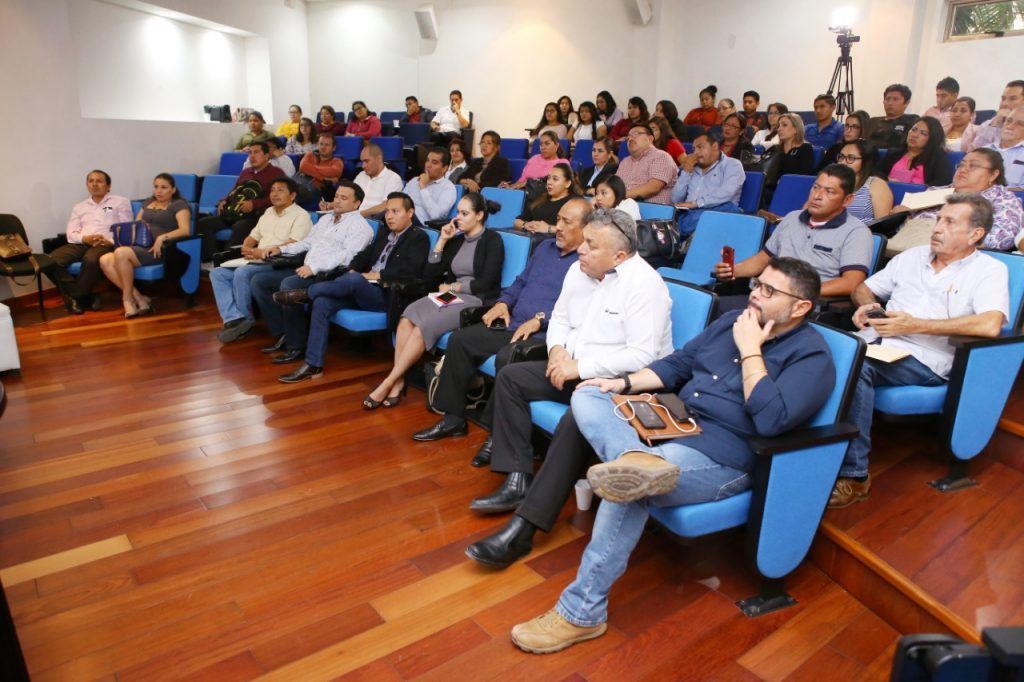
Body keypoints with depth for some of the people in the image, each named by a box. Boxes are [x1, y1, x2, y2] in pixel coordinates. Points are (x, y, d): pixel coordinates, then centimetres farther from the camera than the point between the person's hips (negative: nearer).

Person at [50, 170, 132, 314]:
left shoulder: (121, 202, 14)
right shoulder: (79, 207, 25)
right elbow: (71, 233, 14)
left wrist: (111, 241, -15)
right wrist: (85, 238, -10)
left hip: (105, 244, -4)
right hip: (81, 244, 4)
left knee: (91, 259, -39)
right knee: (52, 260, -25)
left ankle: (77, 297, -19)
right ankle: (85, 297, -18)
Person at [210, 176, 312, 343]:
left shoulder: (301, 215, -4)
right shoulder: (269, 212, 23)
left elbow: (294, 245, -17)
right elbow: (253, 236, 26)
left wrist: (263, 252, -19)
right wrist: (246, 249, 1)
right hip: (256, 262, 9)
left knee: (242, 273, -32)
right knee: (217, 273, -9)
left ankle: (246, 320, -15)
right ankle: (234, 318, -24)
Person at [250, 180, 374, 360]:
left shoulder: (359, 225, -4)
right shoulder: (325, 218, 24)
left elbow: (348, 255, -18)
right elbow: (307, 242, 31)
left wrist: (315, 267, -25)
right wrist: (281, 249, 16)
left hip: (329, 275, -9)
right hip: (306, 269, 9)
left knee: (288, 285, -33)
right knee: (259, 280, 1)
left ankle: (297, 345, -19)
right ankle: (282, 334, 2)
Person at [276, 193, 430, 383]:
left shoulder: (419, 237, -1)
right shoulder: (383, 234, 24)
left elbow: (409, 269, -16)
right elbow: (364, 256, 21)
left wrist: (375, 275, -14)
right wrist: (352, 270, -1)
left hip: (387, 296, -7)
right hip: (361, 290, 7)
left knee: (354, 279, -36)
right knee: (322, 302, -16)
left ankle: (306, 293, -13)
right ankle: (313, 364, -15)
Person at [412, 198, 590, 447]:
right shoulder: (545, 247, 20)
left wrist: (540, 319, -22)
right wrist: (503, 302, 9)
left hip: (544, 336, -8)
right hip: (512, 325, 9)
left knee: (506, 357, -35)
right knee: (459, 339, -2)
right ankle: (453, 417, 7)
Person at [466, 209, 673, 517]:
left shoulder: (644, 284, -18)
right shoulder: (579, 271, 6)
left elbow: (641, 356, -24)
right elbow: (559, 318, 17)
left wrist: (580, 367, -23)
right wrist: (557, 349, -6)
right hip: (575, 369, 8)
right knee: (510, 378, -4)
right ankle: (518, 479, -8)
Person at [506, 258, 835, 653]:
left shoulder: (812, 356, -8)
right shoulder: (733, 321, 14)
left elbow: (771, 419, -24)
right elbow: (678, 364, 19)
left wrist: (750, 350, -17)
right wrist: (625, 384, 5)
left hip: (722, 457, -8)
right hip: (672, 423, 9)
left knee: (628, 491, -32)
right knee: (587, 398, -7)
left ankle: (582, 613, -18)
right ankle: (638, 459, -40)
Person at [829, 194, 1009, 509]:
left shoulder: (989, 270, 4)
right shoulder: (913, 256, 21)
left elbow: (989, 325, -14)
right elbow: (864, 288, 28)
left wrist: (914, 325, -14)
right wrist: (867, 305, 3)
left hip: (924, 359, -5)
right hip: (876, 341, 5)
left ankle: (853, 476, -26)